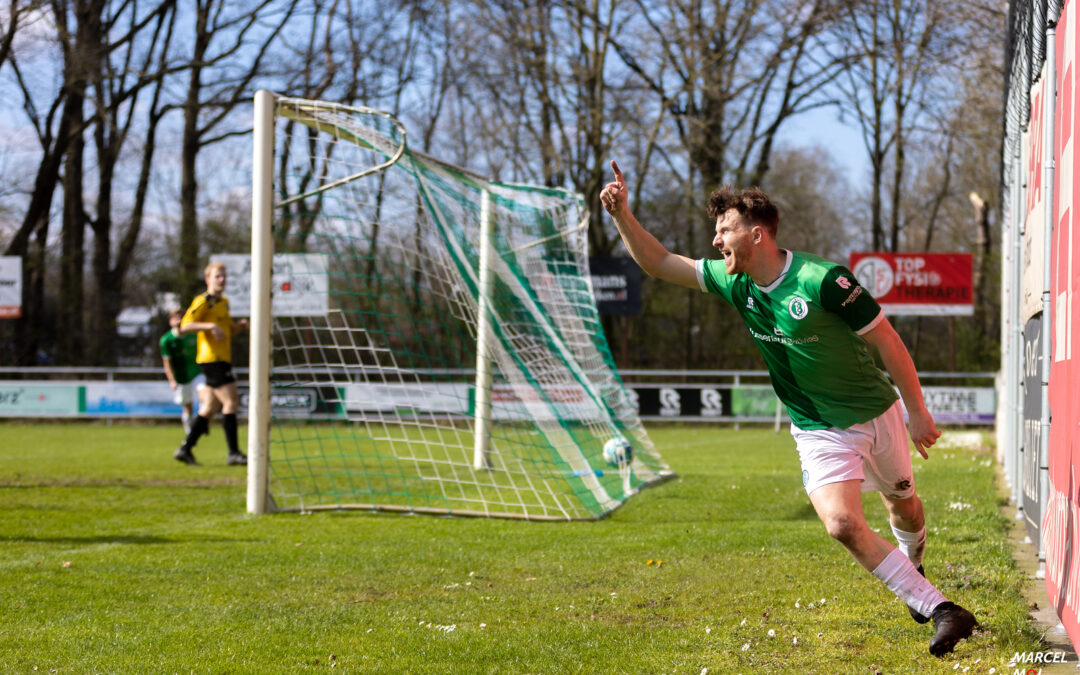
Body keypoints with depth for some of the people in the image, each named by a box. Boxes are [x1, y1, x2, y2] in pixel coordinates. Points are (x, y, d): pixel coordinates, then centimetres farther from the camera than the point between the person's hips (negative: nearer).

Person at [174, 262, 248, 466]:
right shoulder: (203, 301, -8)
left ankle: (185, 449, 15)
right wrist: (210, 325, -26)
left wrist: (239, 325, 8)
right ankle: (233, 453, -12)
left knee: (210, 407, 9)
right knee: (231, 401, -13)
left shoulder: (224, 302, 19)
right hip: (211, 358, -9)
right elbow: (185, 326, -15)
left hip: (222, 359, 9)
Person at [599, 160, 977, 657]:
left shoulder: (823, 281, -24)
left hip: (876, 415, -3)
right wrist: (622, 214, -14)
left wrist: (918, 413, -11)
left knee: (903, 503, 20)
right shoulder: (735, 282, -7)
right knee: (842, 523, -20)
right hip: (818, 431, 3)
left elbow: (887, 341, -15)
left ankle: (913, 567, 56)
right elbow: (658, 263, 1)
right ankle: (939, 609, -15)